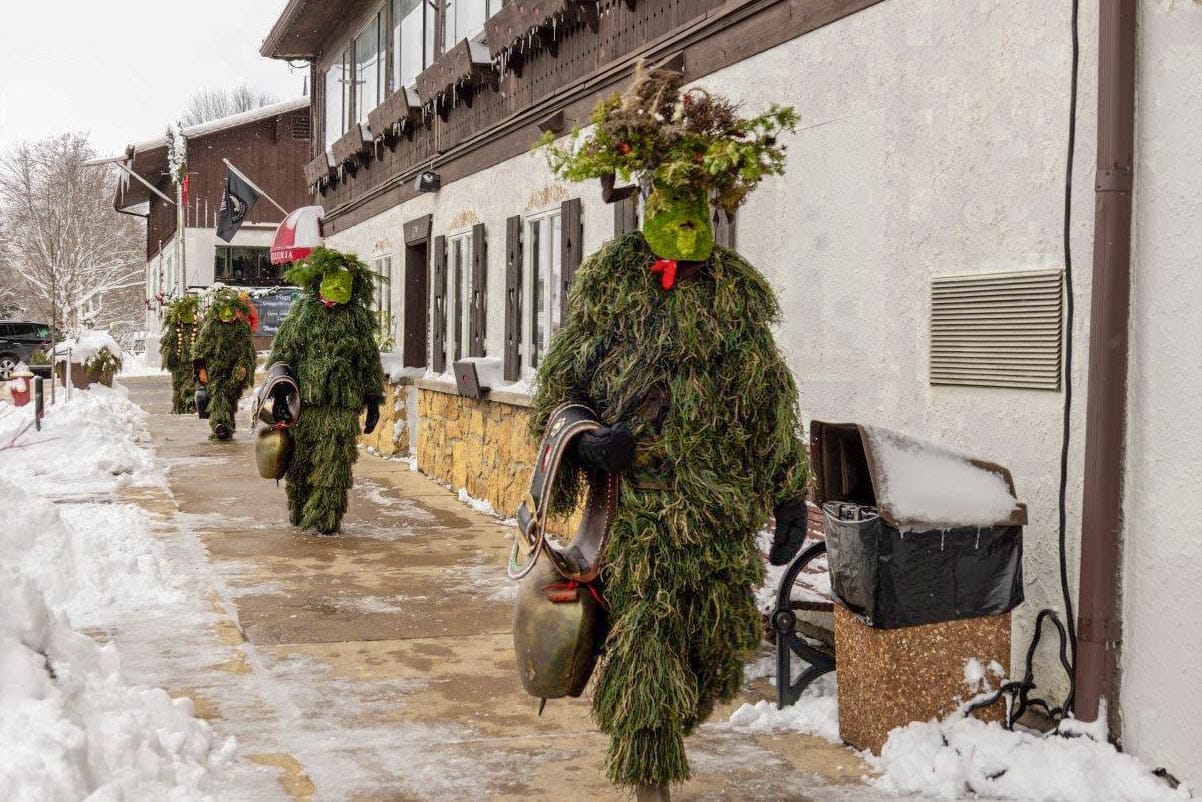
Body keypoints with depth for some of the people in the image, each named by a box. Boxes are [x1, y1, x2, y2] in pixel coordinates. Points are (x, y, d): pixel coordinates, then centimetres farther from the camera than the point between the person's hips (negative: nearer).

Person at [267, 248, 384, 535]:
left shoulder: (359, 318, 8)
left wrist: (373, 402, 10)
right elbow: (282, 353, 6)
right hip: (304, 400, 0)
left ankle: (326, 518, 1)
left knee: (334, 462, -6)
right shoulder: (302, 311, 7)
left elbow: (370, 363, 13)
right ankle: (298, 508, 30)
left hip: (342, 404, 0)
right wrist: (279, 392, -2)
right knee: (300, 460, 9)